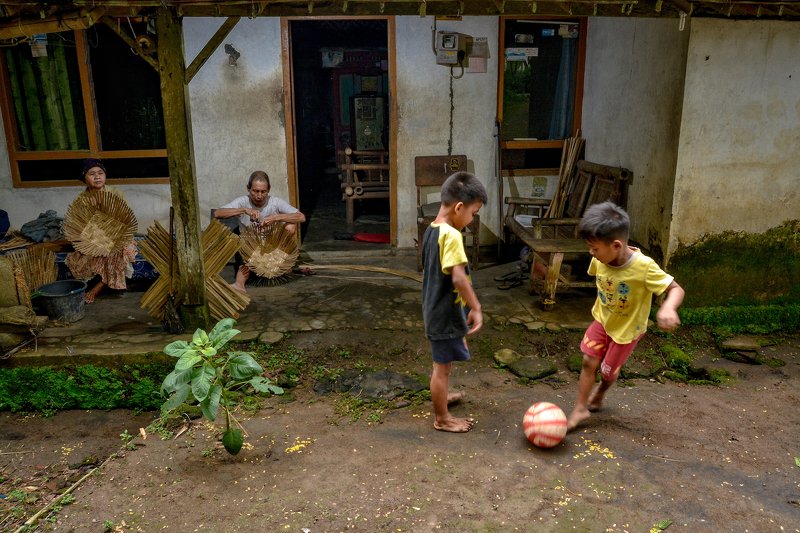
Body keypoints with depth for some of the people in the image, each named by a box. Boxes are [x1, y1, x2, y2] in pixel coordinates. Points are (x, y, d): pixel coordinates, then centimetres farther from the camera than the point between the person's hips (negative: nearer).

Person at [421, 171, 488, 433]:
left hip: (435, 309, 9)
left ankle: (441, 396, 49)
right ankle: (442, 418, 22)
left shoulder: (432, 229, 5)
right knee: (443, 365, 6)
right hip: (446, 313, -9)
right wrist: (476, 308, -22)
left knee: (443, 362, 28)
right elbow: (458, 277, -32)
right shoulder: (451, 235, -25)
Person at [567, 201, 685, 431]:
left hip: (627, 328, -3)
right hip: (602, 319, 4)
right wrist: (601, 306, 8)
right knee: (589, 362, -2)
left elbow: (676, 289, -32)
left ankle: (599, 394, 45)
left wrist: (668, 308, -53)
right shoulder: (600, 259, -19)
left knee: (608, 371, 12)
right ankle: (580, 408, 13)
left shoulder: (644, 267, -35)